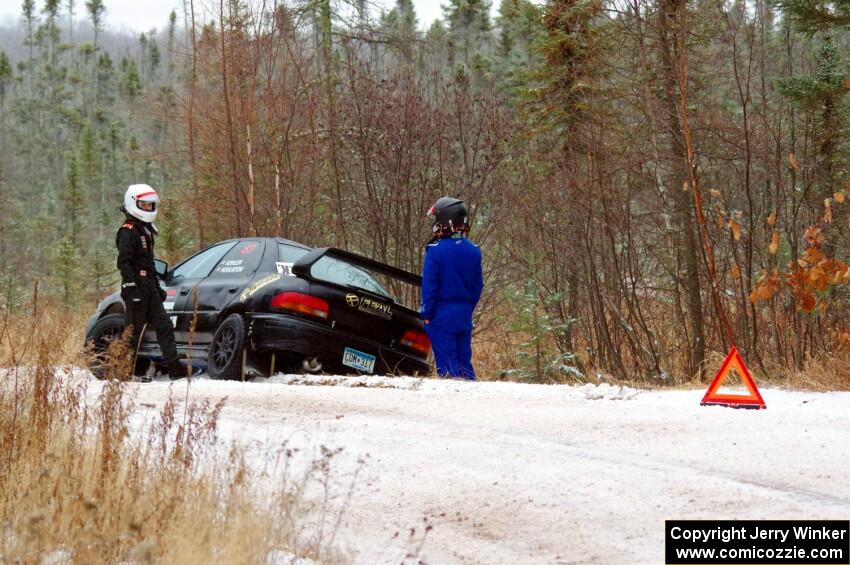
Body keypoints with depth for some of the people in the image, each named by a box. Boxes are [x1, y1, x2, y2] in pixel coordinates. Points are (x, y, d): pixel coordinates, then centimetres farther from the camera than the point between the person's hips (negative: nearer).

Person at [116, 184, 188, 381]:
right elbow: (124, 262, -19)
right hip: (136, 289, -9)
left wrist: (157, 287, 25)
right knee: (135, 330, -5)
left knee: (164, 326, 3)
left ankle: (174, 366, 1)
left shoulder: (145, 230, 21)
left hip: (149, 288, 9)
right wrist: (131, 288, -25)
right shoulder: (128, 231, -10)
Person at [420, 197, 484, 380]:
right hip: (464, 315, 5)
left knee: (447, 364, -3)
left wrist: (426, 314, -5)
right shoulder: (473, 251, 5)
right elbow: (478, 285, 10)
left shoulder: (436, 250, -13)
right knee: (464, 361, 12)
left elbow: (429, 284, -11)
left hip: (441, 316, -5)